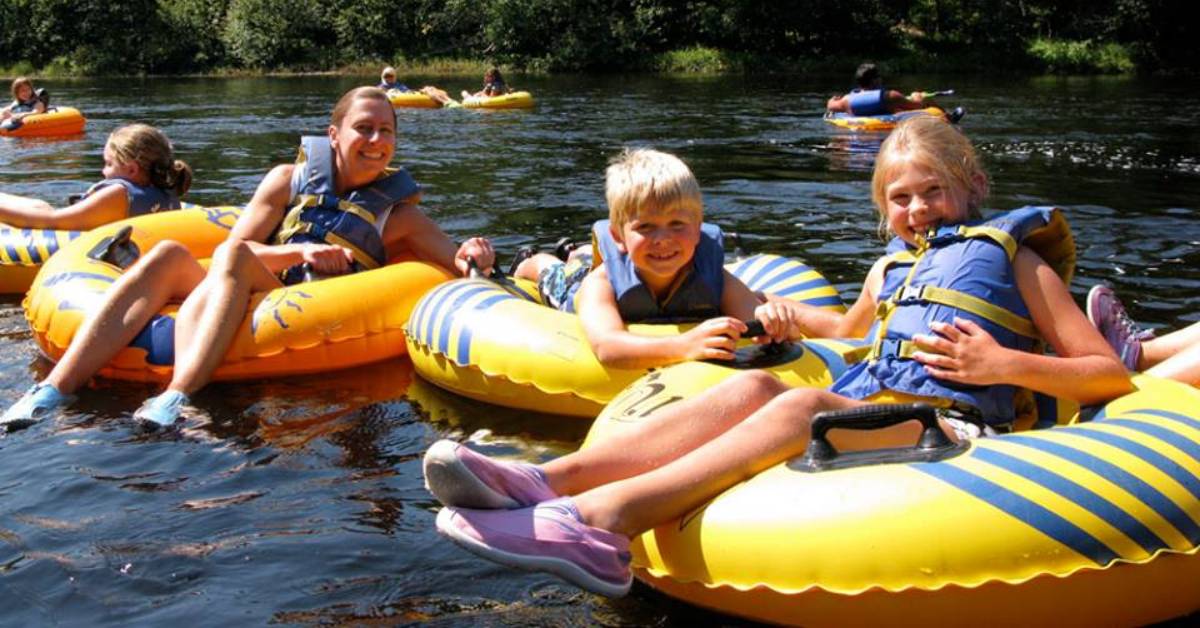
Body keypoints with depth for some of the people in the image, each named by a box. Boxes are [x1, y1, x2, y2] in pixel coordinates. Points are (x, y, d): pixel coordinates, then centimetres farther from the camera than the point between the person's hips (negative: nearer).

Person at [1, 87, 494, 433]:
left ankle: (177, 397, -56)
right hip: (230, 308, 3)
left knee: (234, 255, -32)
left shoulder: (396, 213, 13)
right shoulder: (290, 180, 15)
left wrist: (473, 258, -15)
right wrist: (297, 253, -12)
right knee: (170, 255, -27)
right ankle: (55, 391, -39)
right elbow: (236, 246, 6)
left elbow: (458, 262, 9)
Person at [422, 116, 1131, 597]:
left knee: (802, 407, -33)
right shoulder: (891, 266, 30)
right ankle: (549, 479, -44)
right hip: (861, 410, 5)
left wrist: (1006, 365, -7)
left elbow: (1110, 375, 7)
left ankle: (602, 516, -54)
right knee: (753, 387, -24)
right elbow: (848, 332, 49)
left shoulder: (1009, 254, 13)